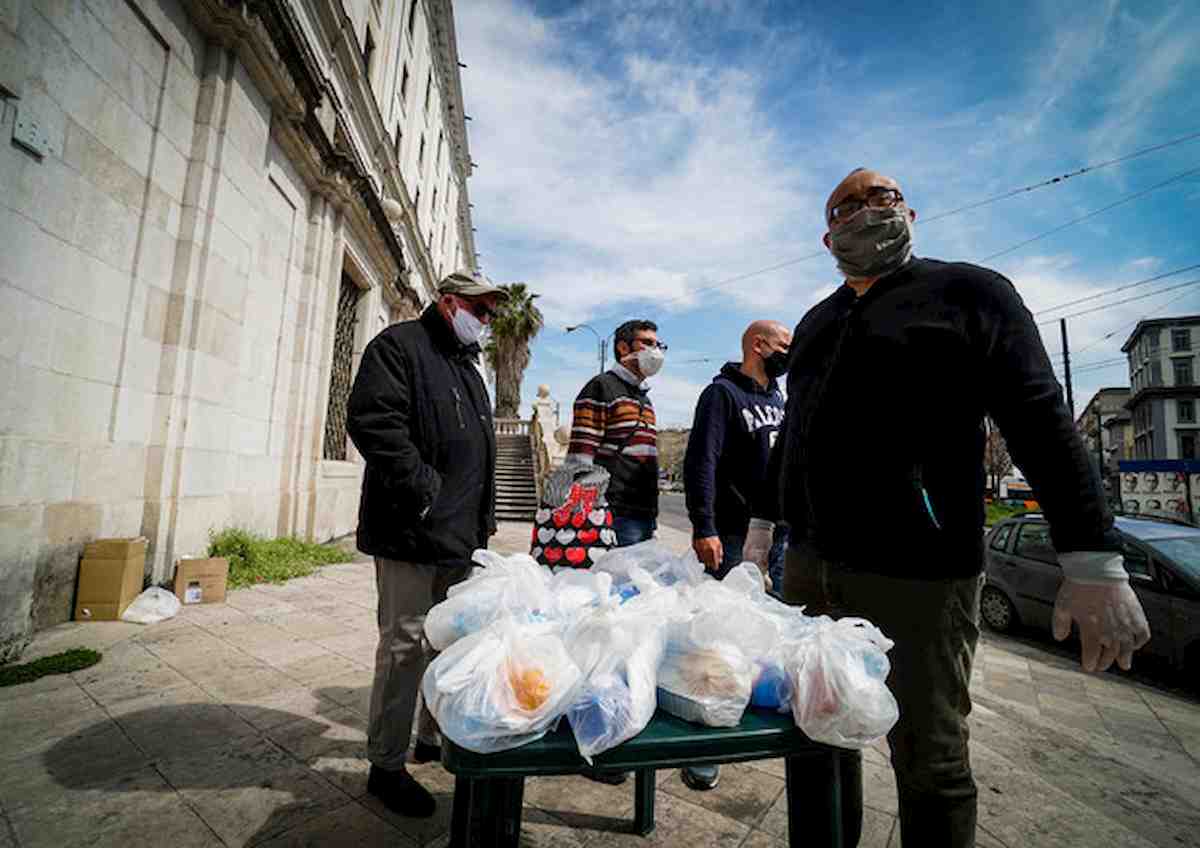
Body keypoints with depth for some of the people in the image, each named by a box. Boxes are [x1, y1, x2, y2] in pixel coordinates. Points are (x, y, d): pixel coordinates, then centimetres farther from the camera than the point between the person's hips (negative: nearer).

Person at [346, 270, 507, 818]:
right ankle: (386, 766, 20)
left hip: (460, 536, 9)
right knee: (406, 645, 1)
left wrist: (482, 519, 16)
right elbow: (370, 418, -20)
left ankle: (432, 738, 36)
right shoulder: (400, 345, -5)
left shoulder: (469, 370, 21)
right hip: (413, 533, -8)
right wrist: (424, 488, -20)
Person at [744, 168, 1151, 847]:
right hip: (810, 563, 6)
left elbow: (1043, 424, -5)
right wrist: (764, 522, 19)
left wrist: (1095, 562, -11)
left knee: (931, 763, 9)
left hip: (919, 571, -5)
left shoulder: (969, 291, 2)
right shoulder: (815, 324, 17)